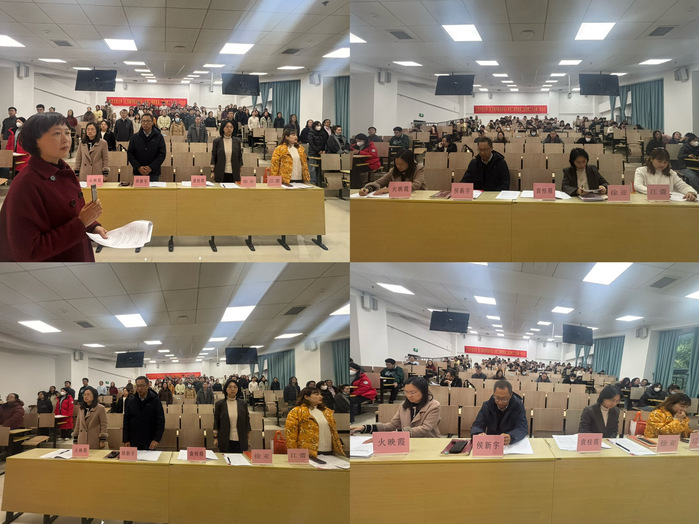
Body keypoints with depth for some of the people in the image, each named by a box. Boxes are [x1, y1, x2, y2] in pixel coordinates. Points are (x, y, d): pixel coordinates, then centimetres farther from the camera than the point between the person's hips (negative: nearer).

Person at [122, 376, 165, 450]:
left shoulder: (155, 401, -3)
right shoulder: (130, 401, 6)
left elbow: (160, 421, -6)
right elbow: (126, 421, 7)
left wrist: (156, 439, -14)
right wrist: (126, 440, 0)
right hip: (133, 443, 2)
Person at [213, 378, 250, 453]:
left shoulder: (242, 403, 2)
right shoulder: (219, 404, 0)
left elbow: (247, 420, 7)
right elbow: (216, 421, 4)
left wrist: (248, 438, 6)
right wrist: (215, 438, 0)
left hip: (240, 441, 1)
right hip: (225, 441, -1)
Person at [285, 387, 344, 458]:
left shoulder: (327, 412, 16)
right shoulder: (296, 412, -3)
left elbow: (334, 432, 20)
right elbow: (290, 435, -7)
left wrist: (339, 449, 13)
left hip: (329, 452, 6)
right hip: (309, 454, -6)